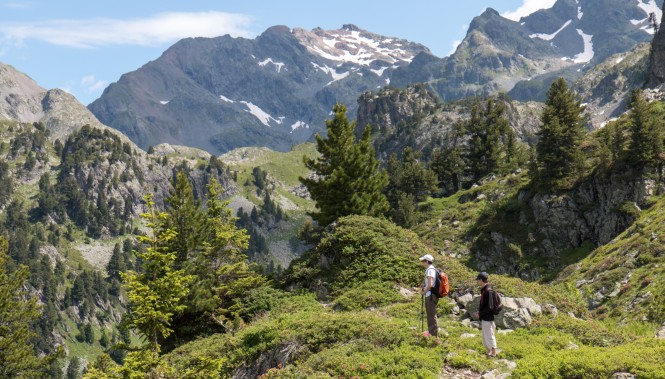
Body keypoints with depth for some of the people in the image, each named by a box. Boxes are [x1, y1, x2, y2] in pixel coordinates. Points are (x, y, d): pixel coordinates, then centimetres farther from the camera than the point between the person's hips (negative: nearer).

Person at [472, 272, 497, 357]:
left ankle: (493, 354, 11)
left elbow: (489, 307, -23)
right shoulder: (484, 290, 9)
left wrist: (480, 314, -16)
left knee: (489, 336, 1)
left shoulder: (488, 291, -21)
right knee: (485, 337, 18)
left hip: (488, 319, -10)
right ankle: (489, 352, 30)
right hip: (484, 318, 10)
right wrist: (479, 312, 8)